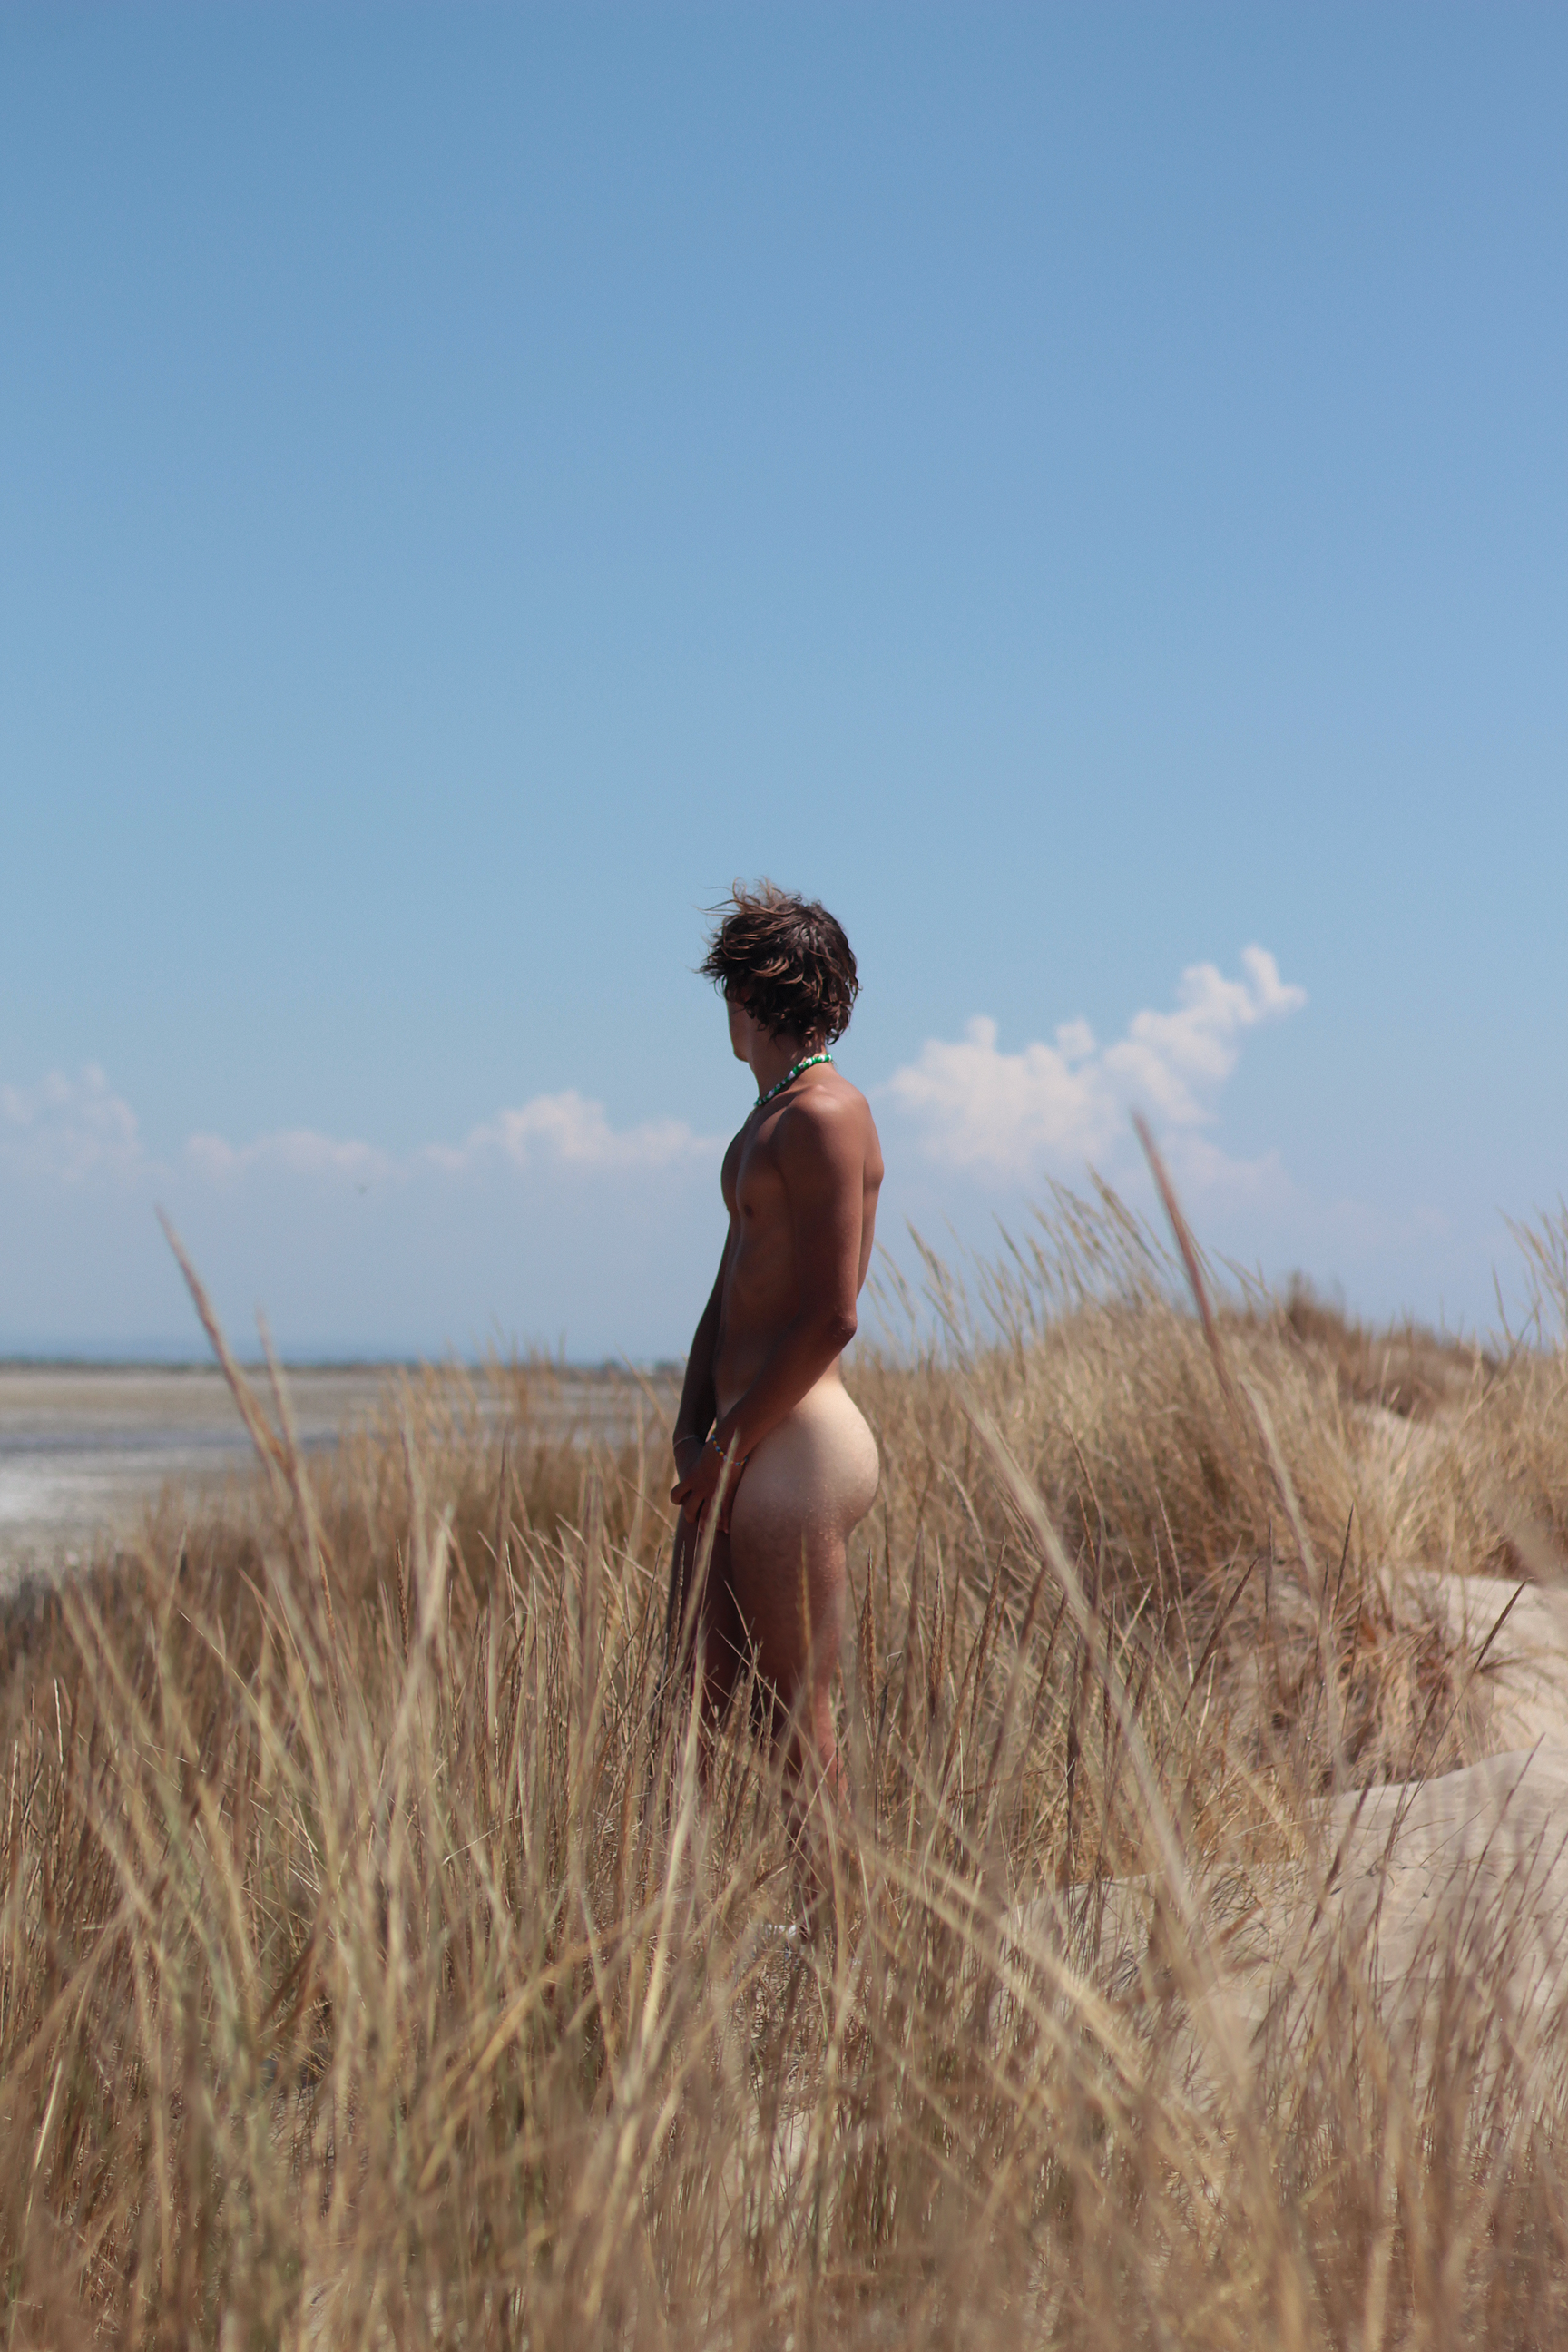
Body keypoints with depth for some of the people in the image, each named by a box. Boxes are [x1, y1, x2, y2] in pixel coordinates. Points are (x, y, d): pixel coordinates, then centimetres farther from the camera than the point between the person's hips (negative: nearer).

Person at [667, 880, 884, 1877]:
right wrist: (694, 1430, 9)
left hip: (798, 1442, -10)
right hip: (744, 1444, 10)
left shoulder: (825, 1116, -12)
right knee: (696, 1694, 9)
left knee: (797, 1714, -4)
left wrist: (729, 1443, -14)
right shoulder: (769, 1119, 19)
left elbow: (830, 1318, -19)